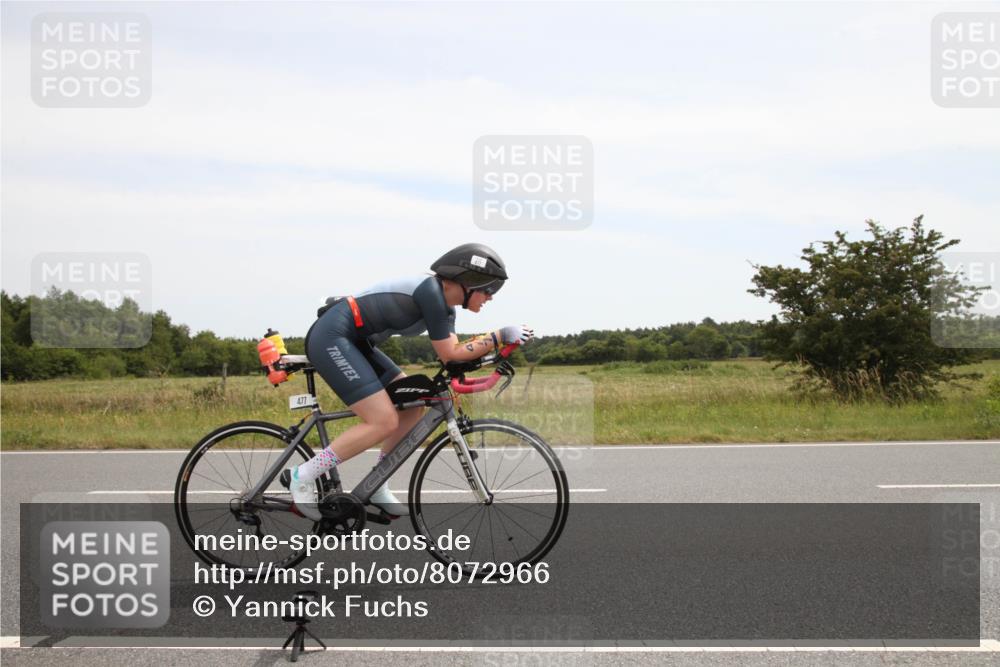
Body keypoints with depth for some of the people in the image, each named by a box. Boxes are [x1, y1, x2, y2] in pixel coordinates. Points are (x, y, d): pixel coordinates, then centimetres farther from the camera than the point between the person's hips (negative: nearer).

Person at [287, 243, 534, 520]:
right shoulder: (431, 290, -19)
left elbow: (454, 352, 6)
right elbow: (449, 354, -18)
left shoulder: (445, 305, 10)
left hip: (353, 343, 10)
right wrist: (499, 336, -16)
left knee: (412, 409, 7)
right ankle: (303, 476, -7)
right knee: (384, 422, -16)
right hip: (331, 338, -10)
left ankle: (376, 487, 15)